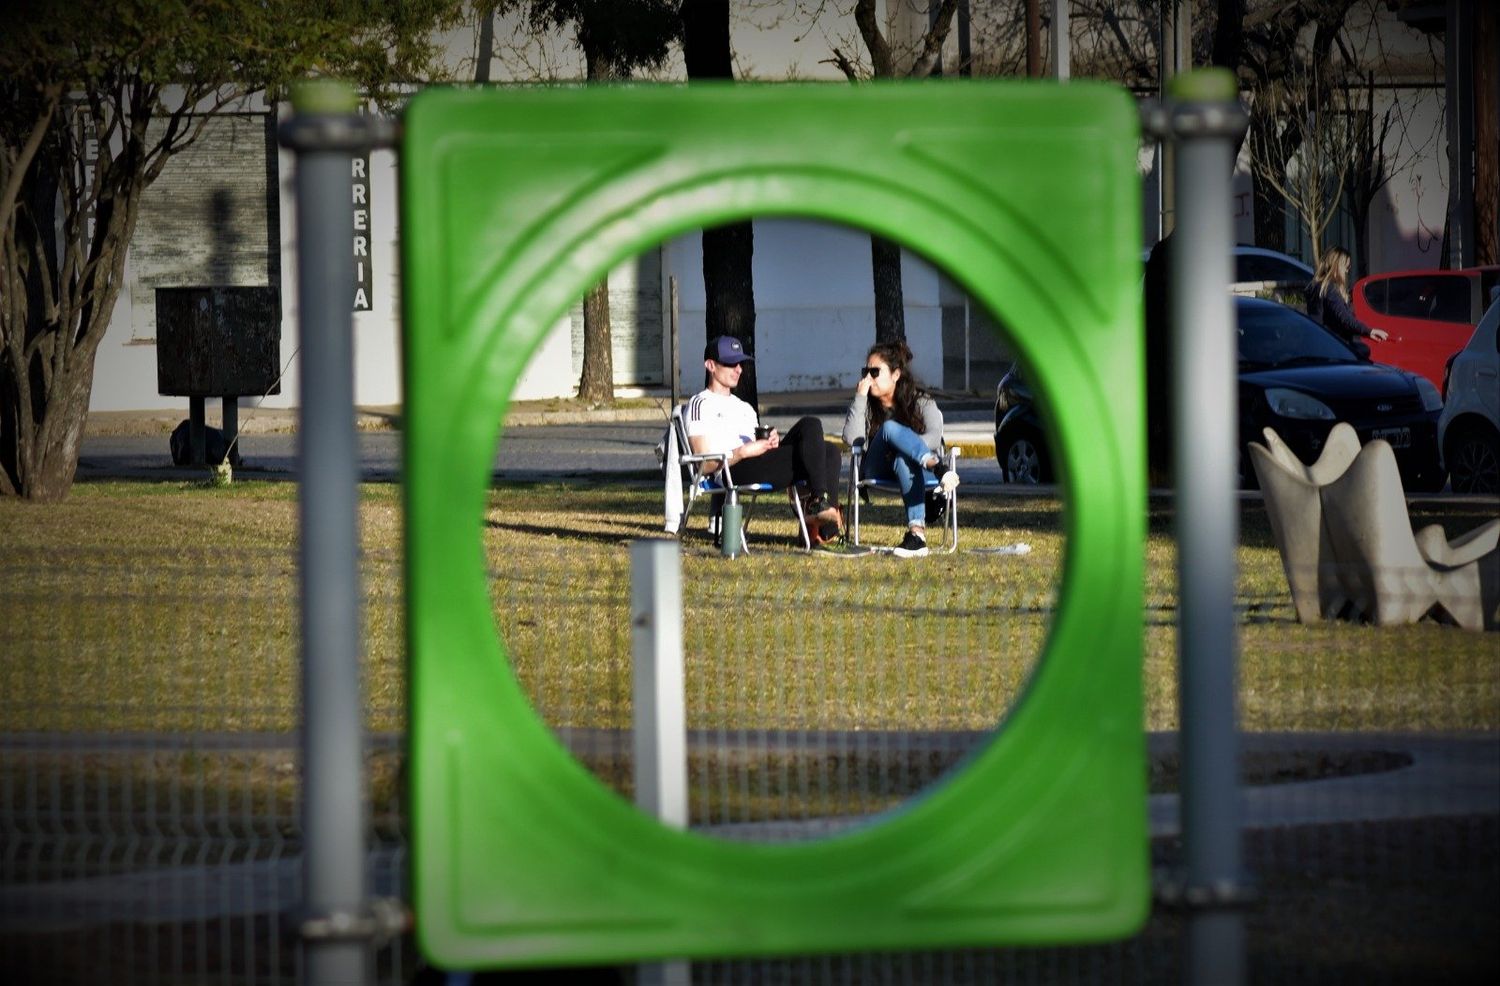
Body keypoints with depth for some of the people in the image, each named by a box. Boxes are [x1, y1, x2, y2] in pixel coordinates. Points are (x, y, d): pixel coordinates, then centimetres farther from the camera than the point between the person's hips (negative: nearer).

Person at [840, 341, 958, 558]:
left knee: (903, 461, -41)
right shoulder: (866, 405, 9)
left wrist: (903, 450, -26)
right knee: (890, 428, -31)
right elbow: (852, 438, -11)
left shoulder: (921, 402, 4)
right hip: (879, 472, 1)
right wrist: (860, 396, -13)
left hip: (917, 468, -1)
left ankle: (917, 531, -59)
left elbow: (934, 437, -13)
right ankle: (938, 468, -54)